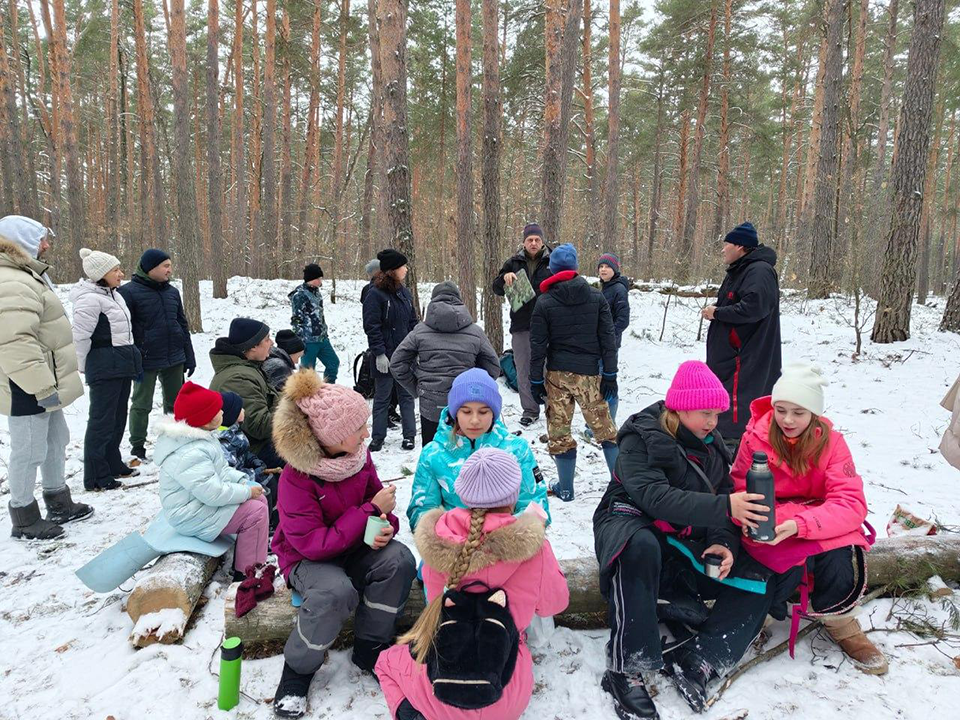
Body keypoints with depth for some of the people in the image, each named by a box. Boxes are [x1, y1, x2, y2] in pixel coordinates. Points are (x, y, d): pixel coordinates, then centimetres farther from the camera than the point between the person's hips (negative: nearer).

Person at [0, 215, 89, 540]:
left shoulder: (26, 276, 16)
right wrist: (42, 386, -27)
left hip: (44, 383, 11)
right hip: (28, 388, -11)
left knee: (56, 441, 20)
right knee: (29, 450, 0)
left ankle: (59, 504, 34)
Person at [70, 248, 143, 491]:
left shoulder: (114, 295, 13)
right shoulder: (89, 300, -16)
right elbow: (80, 337, -17)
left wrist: (133, 361, 17)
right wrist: (85, 367, -7)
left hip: (122, 366, 9)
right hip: (104, 368, -9)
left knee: (118, 417, 16)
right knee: (102, 421, -3)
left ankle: (113, 464, 29)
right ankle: (96, 477, 5)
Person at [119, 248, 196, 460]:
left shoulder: (172, 291, 8)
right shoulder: (129, 292, -10)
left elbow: (182, 325, 13)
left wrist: (189, 357, 12)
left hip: (174, 360, 6)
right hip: (146, 362, -5)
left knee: (175, 403, 14)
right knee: (142, 405, 7)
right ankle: (137, 447, 20)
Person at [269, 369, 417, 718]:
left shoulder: (358, 456, -8)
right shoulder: (296, 479, -25)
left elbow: (378, 506, 4)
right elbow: (314, 544, -27)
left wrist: (385, 528, -21)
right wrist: (370, 510, -29)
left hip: (355, 548, 5)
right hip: (307, 559, -5)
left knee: (399, 559, -24)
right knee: (336, 591, -36)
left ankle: (369, 648, -3)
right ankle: (298, 669, -7)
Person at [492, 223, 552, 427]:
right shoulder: (513, 263, 9)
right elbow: (496, 289, 9)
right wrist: (505, 278, -13)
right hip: (520, 325, 2)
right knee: (524, 370, 8)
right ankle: (530, 410, 19)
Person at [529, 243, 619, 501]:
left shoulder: (544, 302, -4)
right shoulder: (596, 296, 0)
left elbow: (538, 345, -4)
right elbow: (608, 338, -1)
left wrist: (536, 381, 2)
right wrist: (610, 374, 2)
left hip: (558, 374, -1)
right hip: (589, 373, 1)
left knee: (559, 430, 9)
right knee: (604, 426, 14)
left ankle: (565, 488, 14)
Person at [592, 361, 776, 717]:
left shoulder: (711, 445, 8)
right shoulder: (640, 439, -13)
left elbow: (723, 496, 3)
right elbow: (655, 497, -27)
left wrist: (724, 542, -18)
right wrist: (722, 507, -36)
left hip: (687, 540, 6)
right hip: (633, 523, -6)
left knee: (756, 586, -12)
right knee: (642, 547, -41)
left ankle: (697, 661, -17)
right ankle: (627, 669, -33)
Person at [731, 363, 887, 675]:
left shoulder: (831, 442, -10)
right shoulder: (755, 437, -11)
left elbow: (852, 504, -19)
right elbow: (740, 490, -7)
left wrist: (799, 524, -35)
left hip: (820, 525, 1)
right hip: (769, 530, -1)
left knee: (841, 558, -29)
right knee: (797, 559, -31)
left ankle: (839, 619, 2)